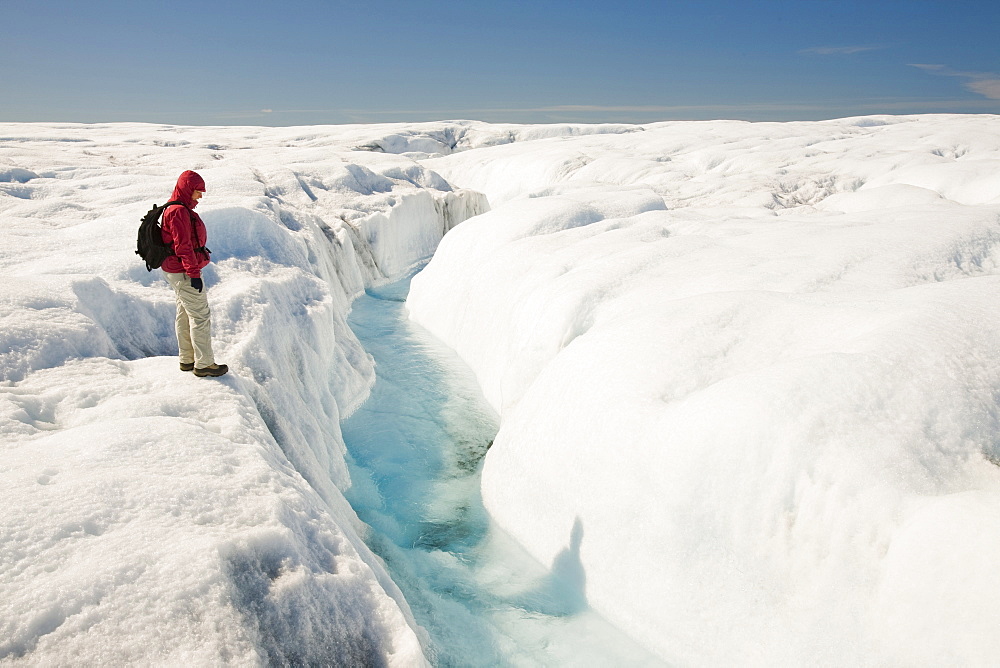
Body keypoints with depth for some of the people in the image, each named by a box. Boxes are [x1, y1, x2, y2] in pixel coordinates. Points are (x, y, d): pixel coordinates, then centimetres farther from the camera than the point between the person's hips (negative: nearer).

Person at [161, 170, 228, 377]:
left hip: (176, 271, 11)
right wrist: (194, 273, -23)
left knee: (185, 314, 16)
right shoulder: (179, 211, -18)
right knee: (200, 315, -6)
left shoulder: (180, 209, 14)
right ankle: (204, 364, -1)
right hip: (184, 272, -11)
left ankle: (187, 359, 25)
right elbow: (183, 245, -23)